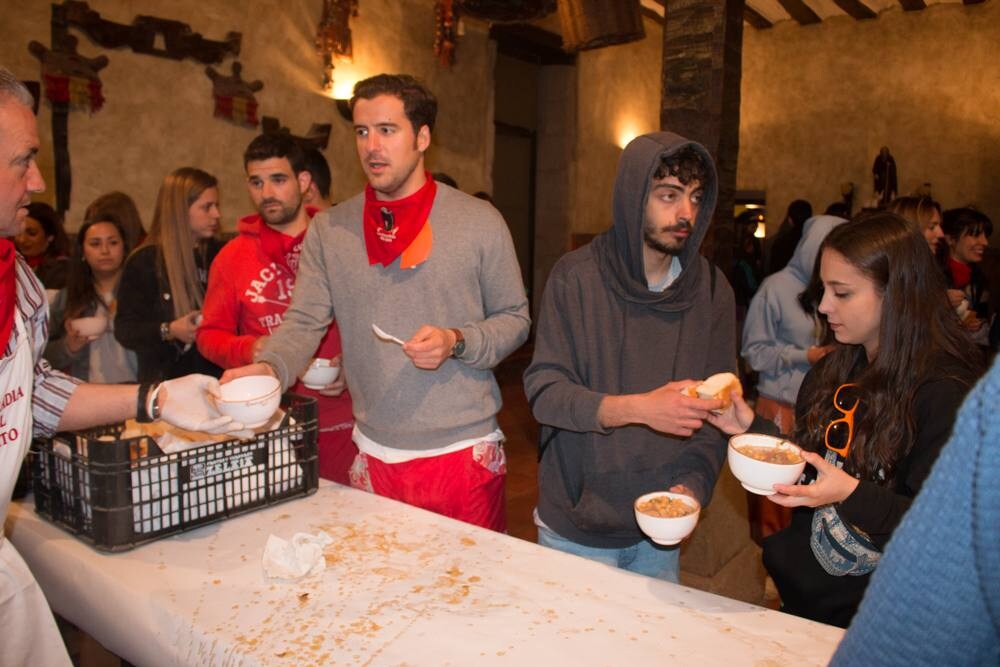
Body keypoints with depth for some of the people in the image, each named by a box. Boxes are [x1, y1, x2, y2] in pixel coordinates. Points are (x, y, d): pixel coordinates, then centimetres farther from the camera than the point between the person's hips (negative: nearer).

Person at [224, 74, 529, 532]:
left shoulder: (479, 221, -4)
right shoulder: (328, 230, 2)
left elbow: (514, 319, 1)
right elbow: (303, 324, -2)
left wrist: (457, 342, -17)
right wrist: (268, 368, -22)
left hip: (465, 453, -1)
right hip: (374, 455, 2)